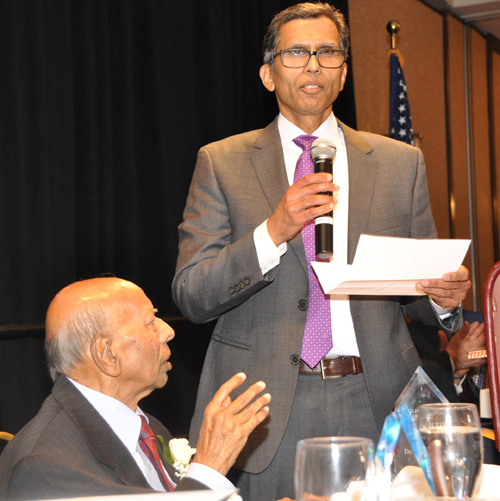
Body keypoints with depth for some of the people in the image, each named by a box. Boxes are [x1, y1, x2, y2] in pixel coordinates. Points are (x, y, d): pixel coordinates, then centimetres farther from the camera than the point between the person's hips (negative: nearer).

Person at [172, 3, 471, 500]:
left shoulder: (401, 163, 10)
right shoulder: (222, 163, 5)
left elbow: (417, 292, 14)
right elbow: (189, 295, -3)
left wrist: (444, 296, -10)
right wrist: (273, 232, -17)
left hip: (374, 403, 2)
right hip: (266, 408, -1)